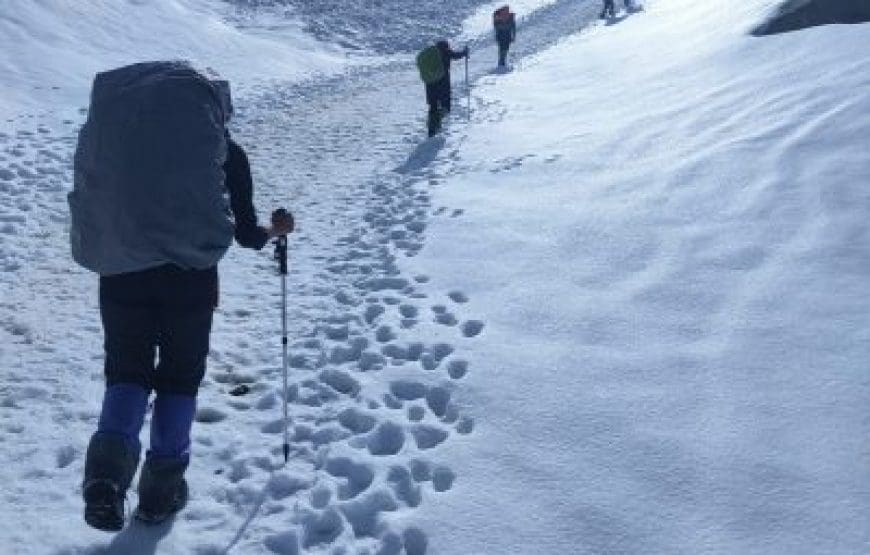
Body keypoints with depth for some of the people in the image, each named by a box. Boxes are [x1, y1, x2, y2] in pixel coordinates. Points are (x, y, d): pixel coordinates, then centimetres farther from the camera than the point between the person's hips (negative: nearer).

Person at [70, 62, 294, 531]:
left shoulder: (129, 134, 15)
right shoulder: (227, 151, 7)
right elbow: (247, 234, 9)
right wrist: (276, 230, 29)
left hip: (119, 270, 2)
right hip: (189, 275, -2)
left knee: (126, 371, 15)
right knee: (180, 376, 16)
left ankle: (108, 471, -9)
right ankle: (162, 487, 18)